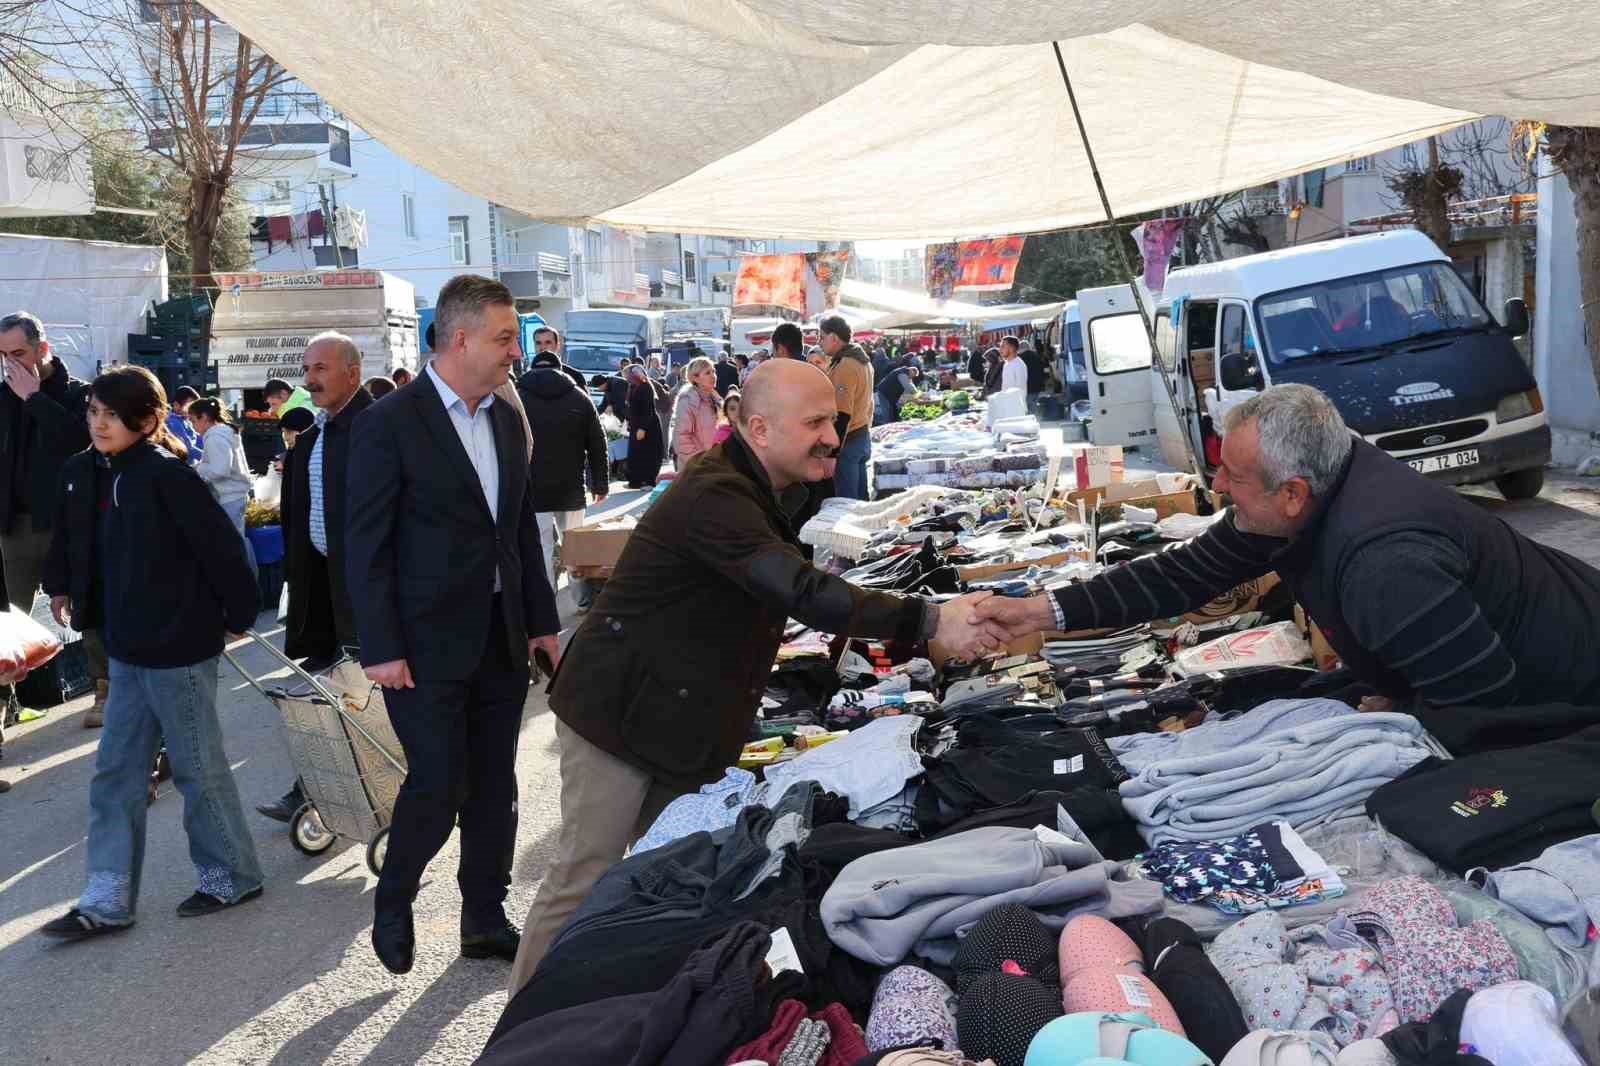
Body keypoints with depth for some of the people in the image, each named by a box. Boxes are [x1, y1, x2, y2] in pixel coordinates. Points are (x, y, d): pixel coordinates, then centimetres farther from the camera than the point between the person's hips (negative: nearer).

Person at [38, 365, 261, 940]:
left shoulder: (166, 474, -19)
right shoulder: (83, 473, 4)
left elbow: (219, 543, -17)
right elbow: (72, 537, 22)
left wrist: (238, 613, -10)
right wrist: (61, 587, 23)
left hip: (179, 648, -8)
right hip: (128, 647, 8)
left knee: (197, 766, 6)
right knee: (116, 773, 10)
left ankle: (232, 875, 23)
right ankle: (107, 900, 19)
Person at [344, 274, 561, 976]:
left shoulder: (508, 421, 9)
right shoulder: (389, 424, -11)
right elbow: (365, 546, -11)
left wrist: (542, 620, 12)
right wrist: (380, 649, -14)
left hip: (501, 638, 6)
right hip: (428, 645, -6)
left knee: (494, 787, 11)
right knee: (438, 785, -4)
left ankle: (485, 920, 25)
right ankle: (392, 908, 22)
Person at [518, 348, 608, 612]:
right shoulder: (578, 396, 7)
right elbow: (597, 443, 6)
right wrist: (600, 483, 12)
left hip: (533, 492, -2)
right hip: (571, 491, 2)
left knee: (541, 551, -2)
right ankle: (585, 600, 26)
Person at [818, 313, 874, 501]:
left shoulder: (844, 367, -19)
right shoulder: (862, 361, 12)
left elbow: (842, 416, -25)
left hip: (848, 441, -10)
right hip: (863, 436, 10)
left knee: (847, 501, -4)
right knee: (861, 498, 15)